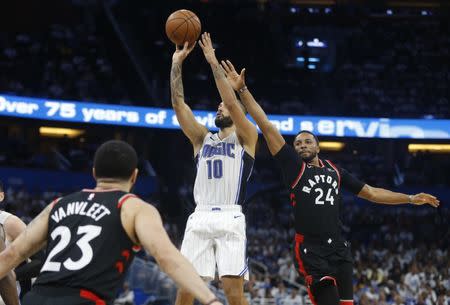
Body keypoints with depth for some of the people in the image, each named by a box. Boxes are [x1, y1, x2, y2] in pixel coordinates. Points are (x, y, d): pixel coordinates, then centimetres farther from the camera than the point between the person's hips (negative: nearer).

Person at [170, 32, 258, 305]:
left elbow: (231, 101, -6)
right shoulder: (202, 138, 21)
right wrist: (177, 64, 5)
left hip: (230, 219, -4)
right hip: (200, 218, 4)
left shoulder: (246, 137, 9)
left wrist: (213, 62, -6)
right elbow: (179, 104, 12)